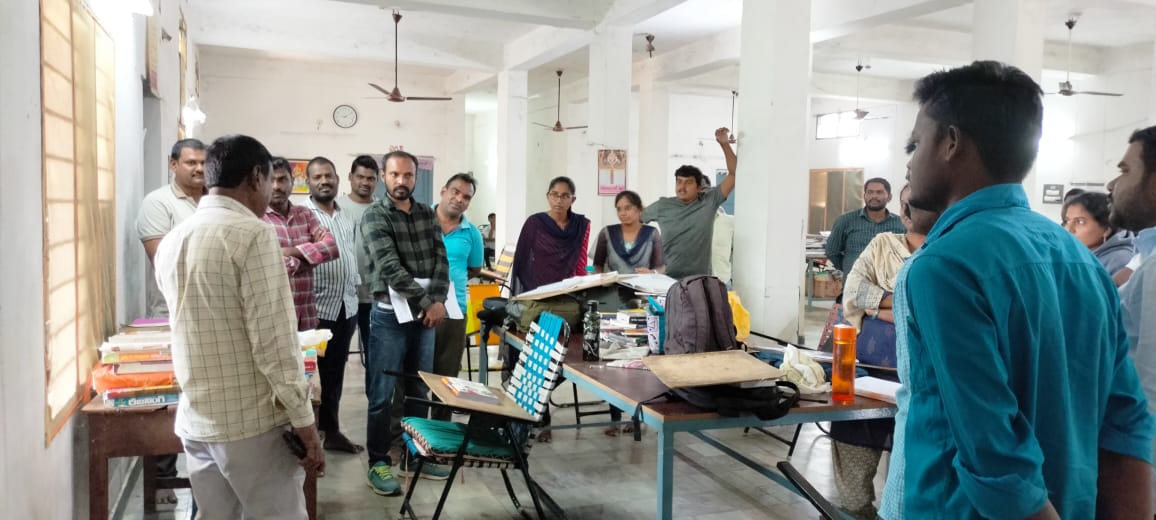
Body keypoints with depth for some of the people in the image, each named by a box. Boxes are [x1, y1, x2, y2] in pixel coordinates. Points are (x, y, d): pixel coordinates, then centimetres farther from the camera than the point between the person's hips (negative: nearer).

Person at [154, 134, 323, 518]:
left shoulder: (171, 241, 8)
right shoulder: (251, 234, -15)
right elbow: (274, 341, -19)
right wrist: (304, 422, -13)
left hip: (196, 421, 7)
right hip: (252, 422, -7)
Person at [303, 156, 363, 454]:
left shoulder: (346, 217, 13)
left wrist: (356, 288, 16)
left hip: (346, 307, 6)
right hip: (315, 308, -6)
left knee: (334, 373, 15)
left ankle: (331, 430, 25)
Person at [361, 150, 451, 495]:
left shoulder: (427, 215, 9)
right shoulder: (375, 216, -8)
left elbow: (441, 259, 2)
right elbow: (390, 268, -17)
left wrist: (437, 301, -13)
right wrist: (426, 301, -17)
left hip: (424, 314, 5)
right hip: (390, 315, -5)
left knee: (420, 390, 14)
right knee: (382, 394, 1)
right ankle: (379, 462, 13)